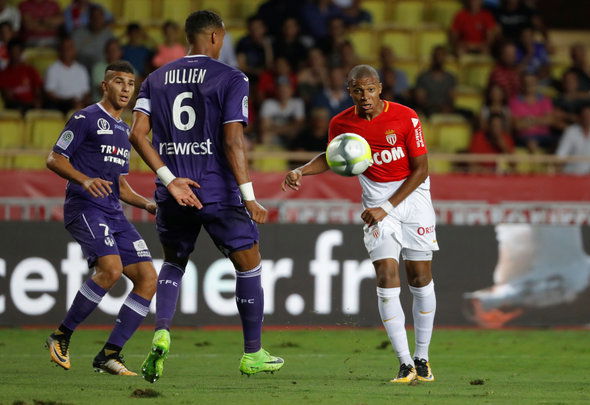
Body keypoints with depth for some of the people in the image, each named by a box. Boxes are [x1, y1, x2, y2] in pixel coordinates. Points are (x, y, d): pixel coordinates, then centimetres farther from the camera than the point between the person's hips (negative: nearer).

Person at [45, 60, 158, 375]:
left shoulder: (125, 130, 23)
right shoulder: (86, 119, -1)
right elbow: (54, 159, -6)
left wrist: (147, 204, 13)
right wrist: (85, 180, -22)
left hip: (113, 214, 8)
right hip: (84, 207, -8)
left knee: (148, 278, -4)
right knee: (111, 269, -27)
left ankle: (109, 355, -2)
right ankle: (61, 337, -11)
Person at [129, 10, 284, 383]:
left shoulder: (157, 80, 10)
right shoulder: (230, 79, -5)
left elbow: (138, 134, -2)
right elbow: (233, 141, -13)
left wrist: (170, 180, -4)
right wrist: (249, 197, -12)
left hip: (174, 195, 4)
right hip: (219, 191, -4)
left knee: (174, 263, 23)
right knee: (249, 265, 14)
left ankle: (162, 332, -3)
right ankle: (253, 354, 20)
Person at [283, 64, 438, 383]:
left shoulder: (406, 117, -15)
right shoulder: (341, 123, -6)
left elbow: (421, 170, -11)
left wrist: (387, 207, -16)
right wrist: (301, 171, -5)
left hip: (412, 195, -1)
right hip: (376, 202, 1)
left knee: (420, 277, 1)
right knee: (386, 276, -13)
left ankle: (422, 359, 16)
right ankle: (405, 364, -14)